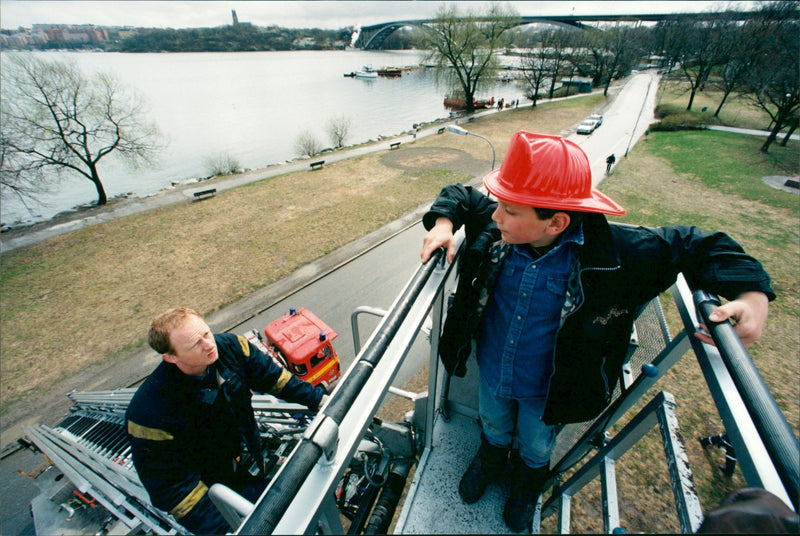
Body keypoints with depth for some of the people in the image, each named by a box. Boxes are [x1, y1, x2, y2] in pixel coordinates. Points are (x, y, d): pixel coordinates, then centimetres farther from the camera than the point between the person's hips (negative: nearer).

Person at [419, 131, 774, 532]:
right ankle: (491, 457, 71)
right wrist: (444, 222, -26)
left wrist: (753, 294, -30)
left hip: (547, 390, -1)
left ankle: (528, 480, 69)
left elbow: (694, 245, -16)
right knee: (494, 428, 34)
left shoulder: (615, 253, -31)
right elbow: (459, 195, -7)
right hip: (491, 372, 2)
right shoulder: (493, 227, -26)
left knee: (536, 447, 32)